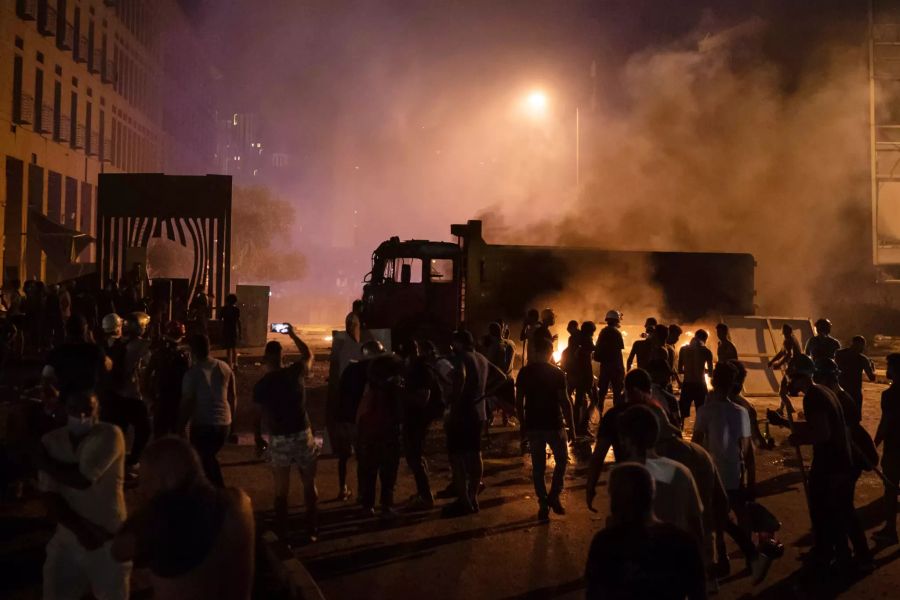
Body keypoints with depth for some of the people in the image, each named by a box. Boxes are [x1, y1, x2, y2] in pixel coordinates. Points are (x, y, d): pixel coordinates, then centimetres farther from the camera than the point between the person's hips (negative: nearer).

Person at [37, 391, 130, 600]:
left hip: (108, 538, -4)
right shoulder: (51, 441, 0)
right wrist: (80, 528, -16)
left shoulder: (110, 435, -13)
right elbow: (50, 498, -4)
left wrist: (44, 463, -7)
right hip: (67, 538, 4)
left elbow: (82, 478, -24)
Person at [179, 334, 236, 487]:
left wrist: (180, 430, -3)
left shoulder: (192, 373, -12)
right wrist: (231, 418, 20)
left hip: (202, 425, -5)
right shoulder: (224, 367, 1)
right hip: (224, 422, 5)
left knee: (206, 461, 9)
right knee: (210, 458, 23)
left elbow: (186, 404, -12)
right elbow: (233, 397, 8)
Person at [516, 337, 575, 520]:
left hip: (533, 425, 3)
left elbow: (519, 402, 2)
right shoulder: (557, 372, -8)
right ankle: (553, 496, 9)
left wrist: (523, 423, 14)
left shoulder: (524, 372, 0)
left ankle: (543, 504, 12)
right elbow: (565, 402, -11)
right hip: (554, 424, -3)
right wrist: (572, 427, -5)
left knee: (538, 466, 10)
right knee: (562, 460, 17)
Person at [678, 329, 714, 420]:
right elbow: (710, 372, -2)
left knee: (682, 413, 12)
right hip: (700, 385, -2)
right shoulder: (706, 351, -6)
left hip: (687, 385, 2)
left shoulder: (684, 349, 1)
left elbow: (680, 370, 3)